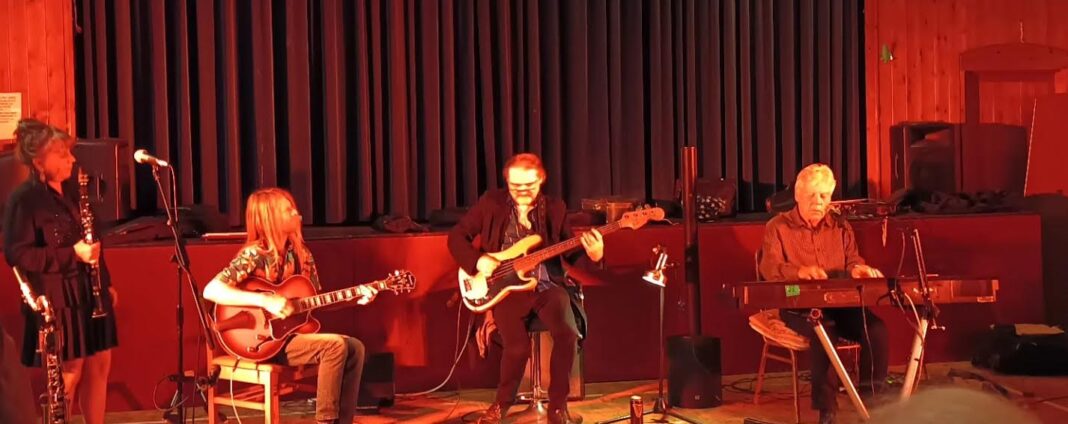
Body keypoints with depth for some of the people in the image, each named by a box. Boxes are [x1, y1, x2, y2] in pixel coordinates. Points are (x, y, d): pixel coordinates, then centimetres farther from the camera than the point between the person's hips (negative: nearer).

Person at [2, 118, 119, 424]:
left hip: (90, 291, 7)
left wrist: (106, 282, 16)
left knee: (99, 364, 11)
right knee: (70, 372, 0)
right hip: (58, 297, -7)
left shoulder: (73, 189, 8)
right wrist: (72, 254, -22)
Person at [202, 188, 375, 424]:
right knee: (335, 345, -23)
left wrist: (355, 298, -3)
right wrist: (265, 301, -29)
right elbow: (211, 291, -24)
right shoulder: (255, 254, -14)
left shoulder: (300, 253, 8)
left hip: (292, 333, 7)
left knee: (354, 348, -10)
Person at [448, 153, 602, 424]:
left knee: (568, 334, -26)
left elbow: (571, 253, 6)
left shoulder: (555, 208, 7)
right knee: (517, 347, -25)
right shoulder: (491, 203, 3)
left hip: (546, 286, 2)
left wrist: (592, 255, -16)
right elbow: (456, 237, 6)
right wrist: (477, 261, -11)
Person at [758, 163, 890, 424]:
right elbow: (770, 268, -11)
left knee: (876, 328, -26)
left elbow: (852, 260, 12)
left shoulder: (840, 227, 18)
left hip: (841, 302, 4)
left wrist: (857, 269, -16)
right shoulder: (777, 227, 4)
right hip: (797, 306, -4)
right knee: (825, 330, -38)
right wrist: (799, 271, -33)